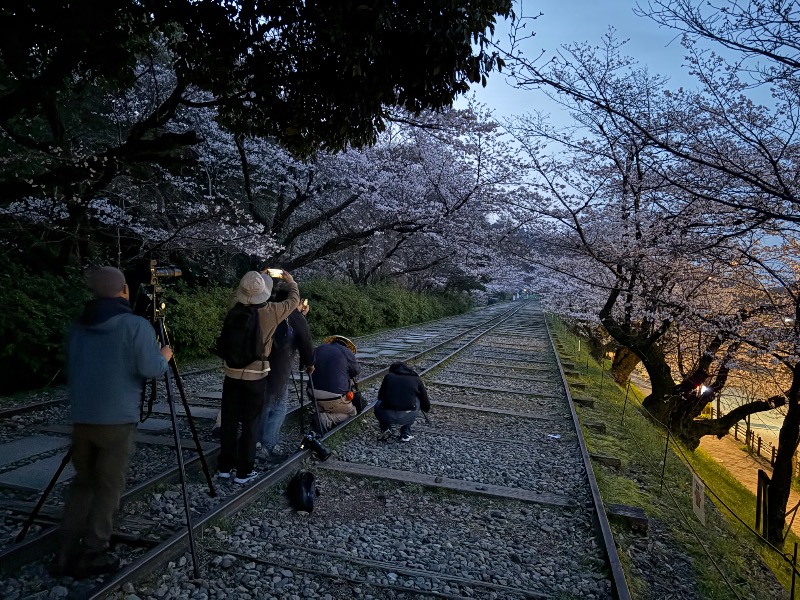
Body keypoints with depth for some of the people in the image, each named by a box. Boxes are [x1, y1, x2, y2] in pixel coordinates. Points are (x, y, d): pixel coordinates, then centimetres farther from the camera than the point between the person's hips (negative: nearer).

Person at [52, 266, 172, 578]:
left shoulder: (77, 327, 10)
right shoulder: (137, 325, -12)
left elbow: (71, 371, 19)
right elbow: (151, 369, -16)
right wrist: (165, 356, 4)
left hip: (81, 418, 6)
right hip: (117, 420, -6)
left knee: (82, 482, 17)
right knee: (109, 487, 6)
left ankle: (66, 555, 16)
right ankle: (92, 556, 10)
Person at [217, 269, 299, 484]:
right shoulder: (271, 312, -12)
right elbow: (294, 300, 5)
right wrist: (290, 282, 24)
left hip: (232, 373, 3)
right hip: (256, 376, -3)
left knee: (228, 421, 13)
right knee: (250, 424, 6)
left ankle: (225, 466, 24)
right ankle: (244, 471, 13)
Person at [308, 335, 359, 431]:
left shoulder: (319, 348, 10)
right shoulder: (347, 352, -3)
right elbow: (355, 372, 10)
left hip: (313, 395, 6)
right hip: (334, 398, -5)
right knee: (352, 412, 19)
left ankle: (320, 413, 5)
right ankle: (326, 419, -5)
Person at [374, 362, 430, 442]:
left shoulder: (388, 376, 17)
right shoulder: (416, 379, 17)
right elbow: (426, 407, 24)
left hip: (387, 416, 1)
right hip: (407, 417, -1)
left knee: (378, 406, 34)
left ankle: (385, 429, 17)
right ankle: (406, 433, 23)